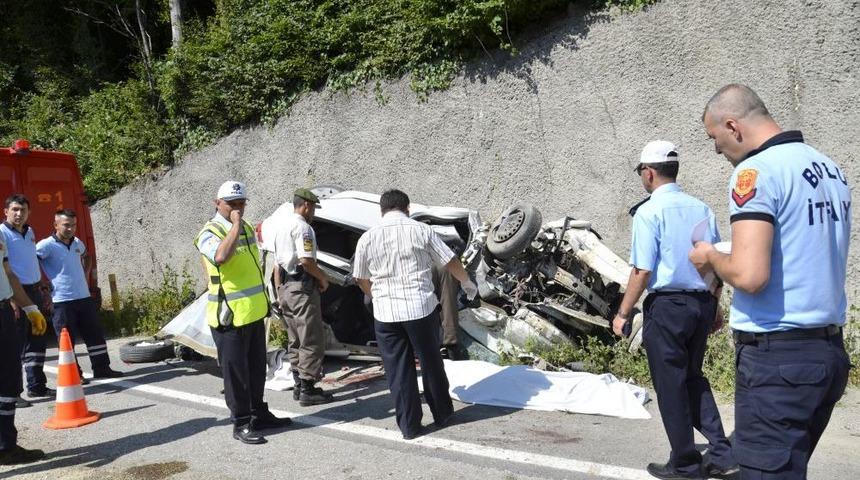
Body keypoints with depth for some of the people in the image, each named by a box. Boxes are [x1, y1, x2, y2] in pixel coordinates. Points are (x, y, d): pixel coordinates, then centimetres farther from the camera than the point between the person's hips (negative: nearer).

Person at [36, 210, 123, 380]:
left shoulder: (77, 243, 11)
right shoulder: (47, 245, -11)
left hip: (84, 298, 7)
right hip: (62, 302, -6)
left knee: (95, 334, 10)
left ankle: (102, 369, 19)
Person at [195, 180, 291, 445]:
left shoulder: (247, 228, 13)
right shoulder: (210, 233, -13)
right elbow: (221, 256, -37)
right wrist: (235, 224, -27)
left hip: (255, 313, 8)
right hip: (229, 317, -8)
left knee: (257, 368, 18)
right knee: (235, 372, 1)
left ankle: (258, 413, 31)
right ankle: (241, 424, 11)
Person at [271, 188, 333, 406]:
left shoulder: (281, 227, 17)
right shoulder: (302, 227, -12)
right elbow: (306, 261, -22)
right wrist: (323, 278, -7)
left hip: (285, 288, 10)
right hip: (302, 288, -10)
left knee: (295, 340, 15)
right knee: (312, 340, -5)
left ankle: (299, 385, 20)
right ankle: (307, 390, -3)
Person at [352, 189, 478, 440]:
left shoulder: (367, 238, 3)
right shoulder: (421, 230, -1)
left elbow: (360, 279, 13)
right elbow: (451, 262, 5)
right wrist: (467, 283, 24)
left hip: (385, 313, 1)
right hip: (421, 307, -1)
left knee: (398, 370, 9)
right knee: (431, 362, 15)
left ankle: (409, 425, 15)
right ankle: (442, 414, 29)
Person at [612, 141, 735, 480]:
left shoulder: (649, 212, -12)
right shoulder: (701, 209, 7)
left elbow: (642, 272, -15)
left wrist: (623, 314, -5)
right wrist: (714, 308, 23)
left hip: (667, 305, -6)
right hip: (702, 303, 6)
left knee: (671, 386, 7)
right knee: (693, 378, 22)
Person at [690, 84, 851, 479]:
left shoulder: (757, 171, -15)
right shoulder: (830, 169, 12)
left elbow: (750, 276, -25)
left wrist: (712, 258, -5)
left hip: (777, 357, -9)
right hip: (829, 351, 9)